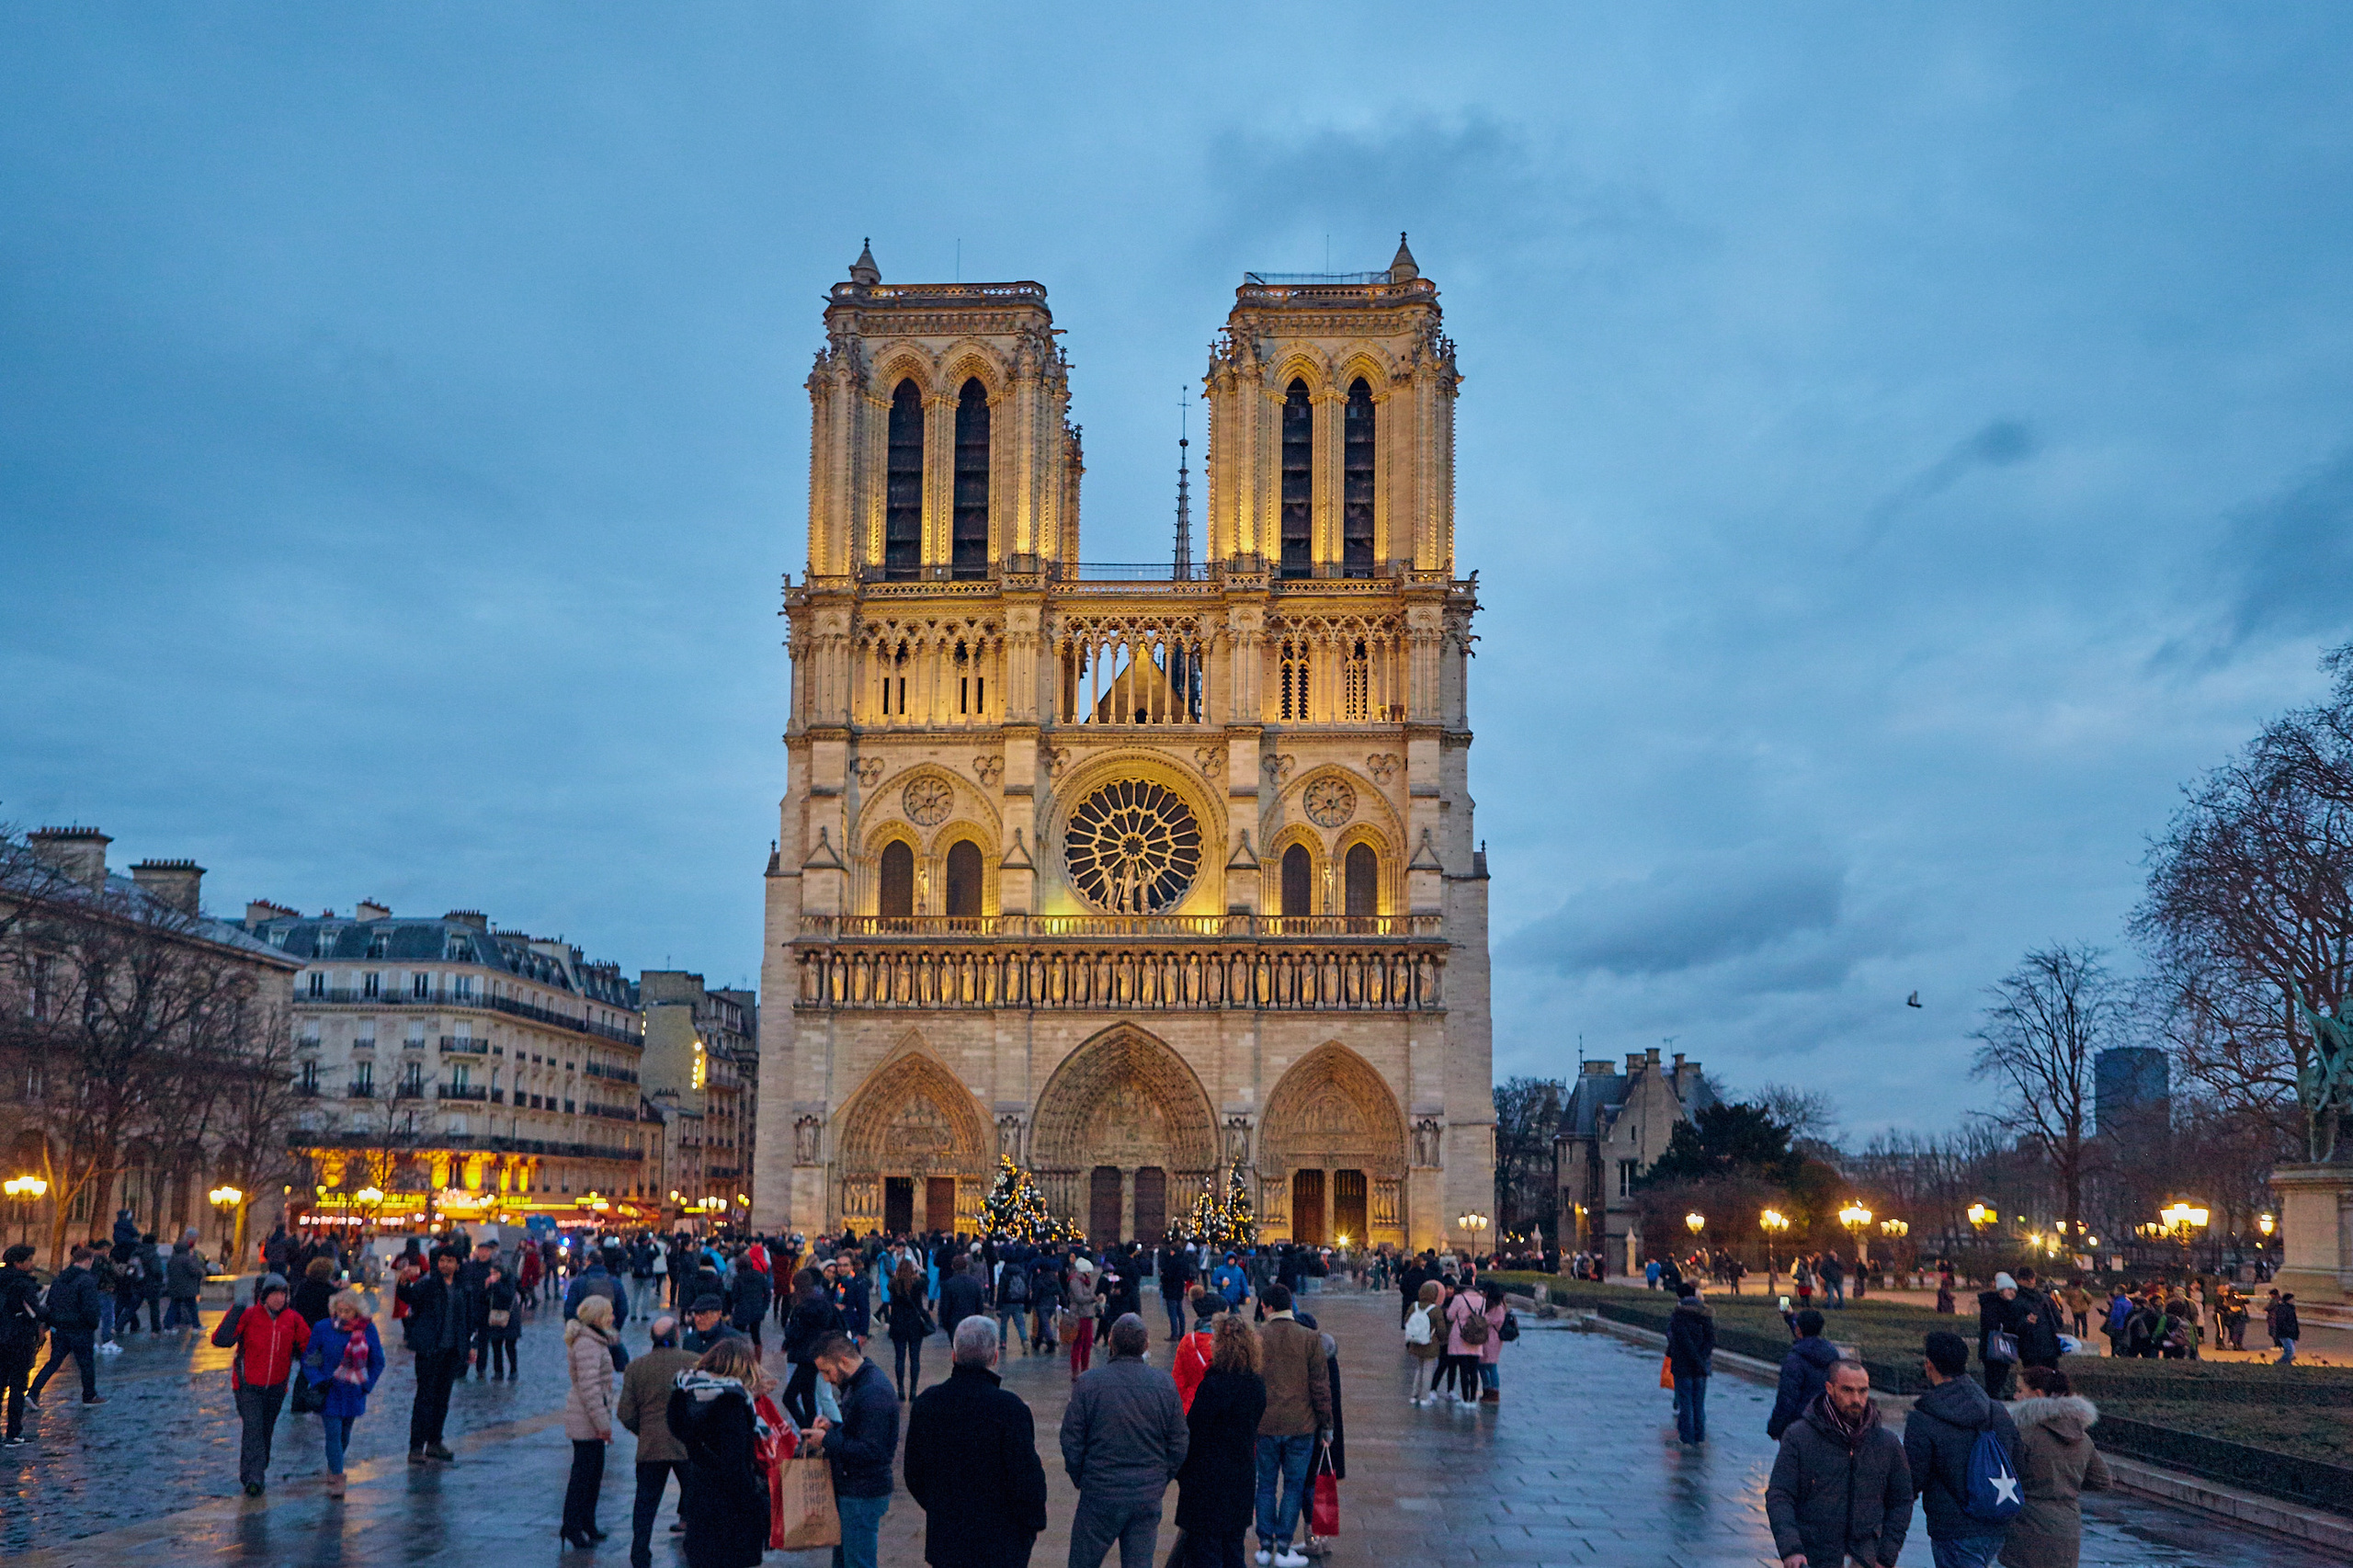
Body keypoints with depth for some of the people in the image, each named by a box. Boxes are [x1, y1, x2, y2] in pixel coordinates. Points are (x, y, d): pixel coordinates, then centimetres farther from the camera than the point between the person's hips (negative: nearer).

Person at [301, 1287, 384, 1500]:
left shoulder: (368, 1330, -5)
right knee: (333, 1433, -9)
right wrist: (319, 1381, -12)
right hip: (330, 1391, -2)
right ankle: (337, 1479, -4)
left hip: (353, 1392, 2)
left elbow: (377, 1362, 7)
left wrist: (367, 1385, -1)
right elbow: (308, 1359, 0)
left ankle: (333, 1466, 40)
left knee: (344, 1434, 15)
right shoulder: (323, 1328, -9)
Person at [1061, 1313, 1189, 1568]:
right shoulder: (1165, 1384, -4)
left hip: (1100, 1493, -2)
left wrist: (1079, 1478, 10)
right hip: (1148, 1497, 2)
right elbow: (1179, 1444, 2)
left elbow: (1071, 1441, -6)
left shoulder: (1088, 1383, -11)